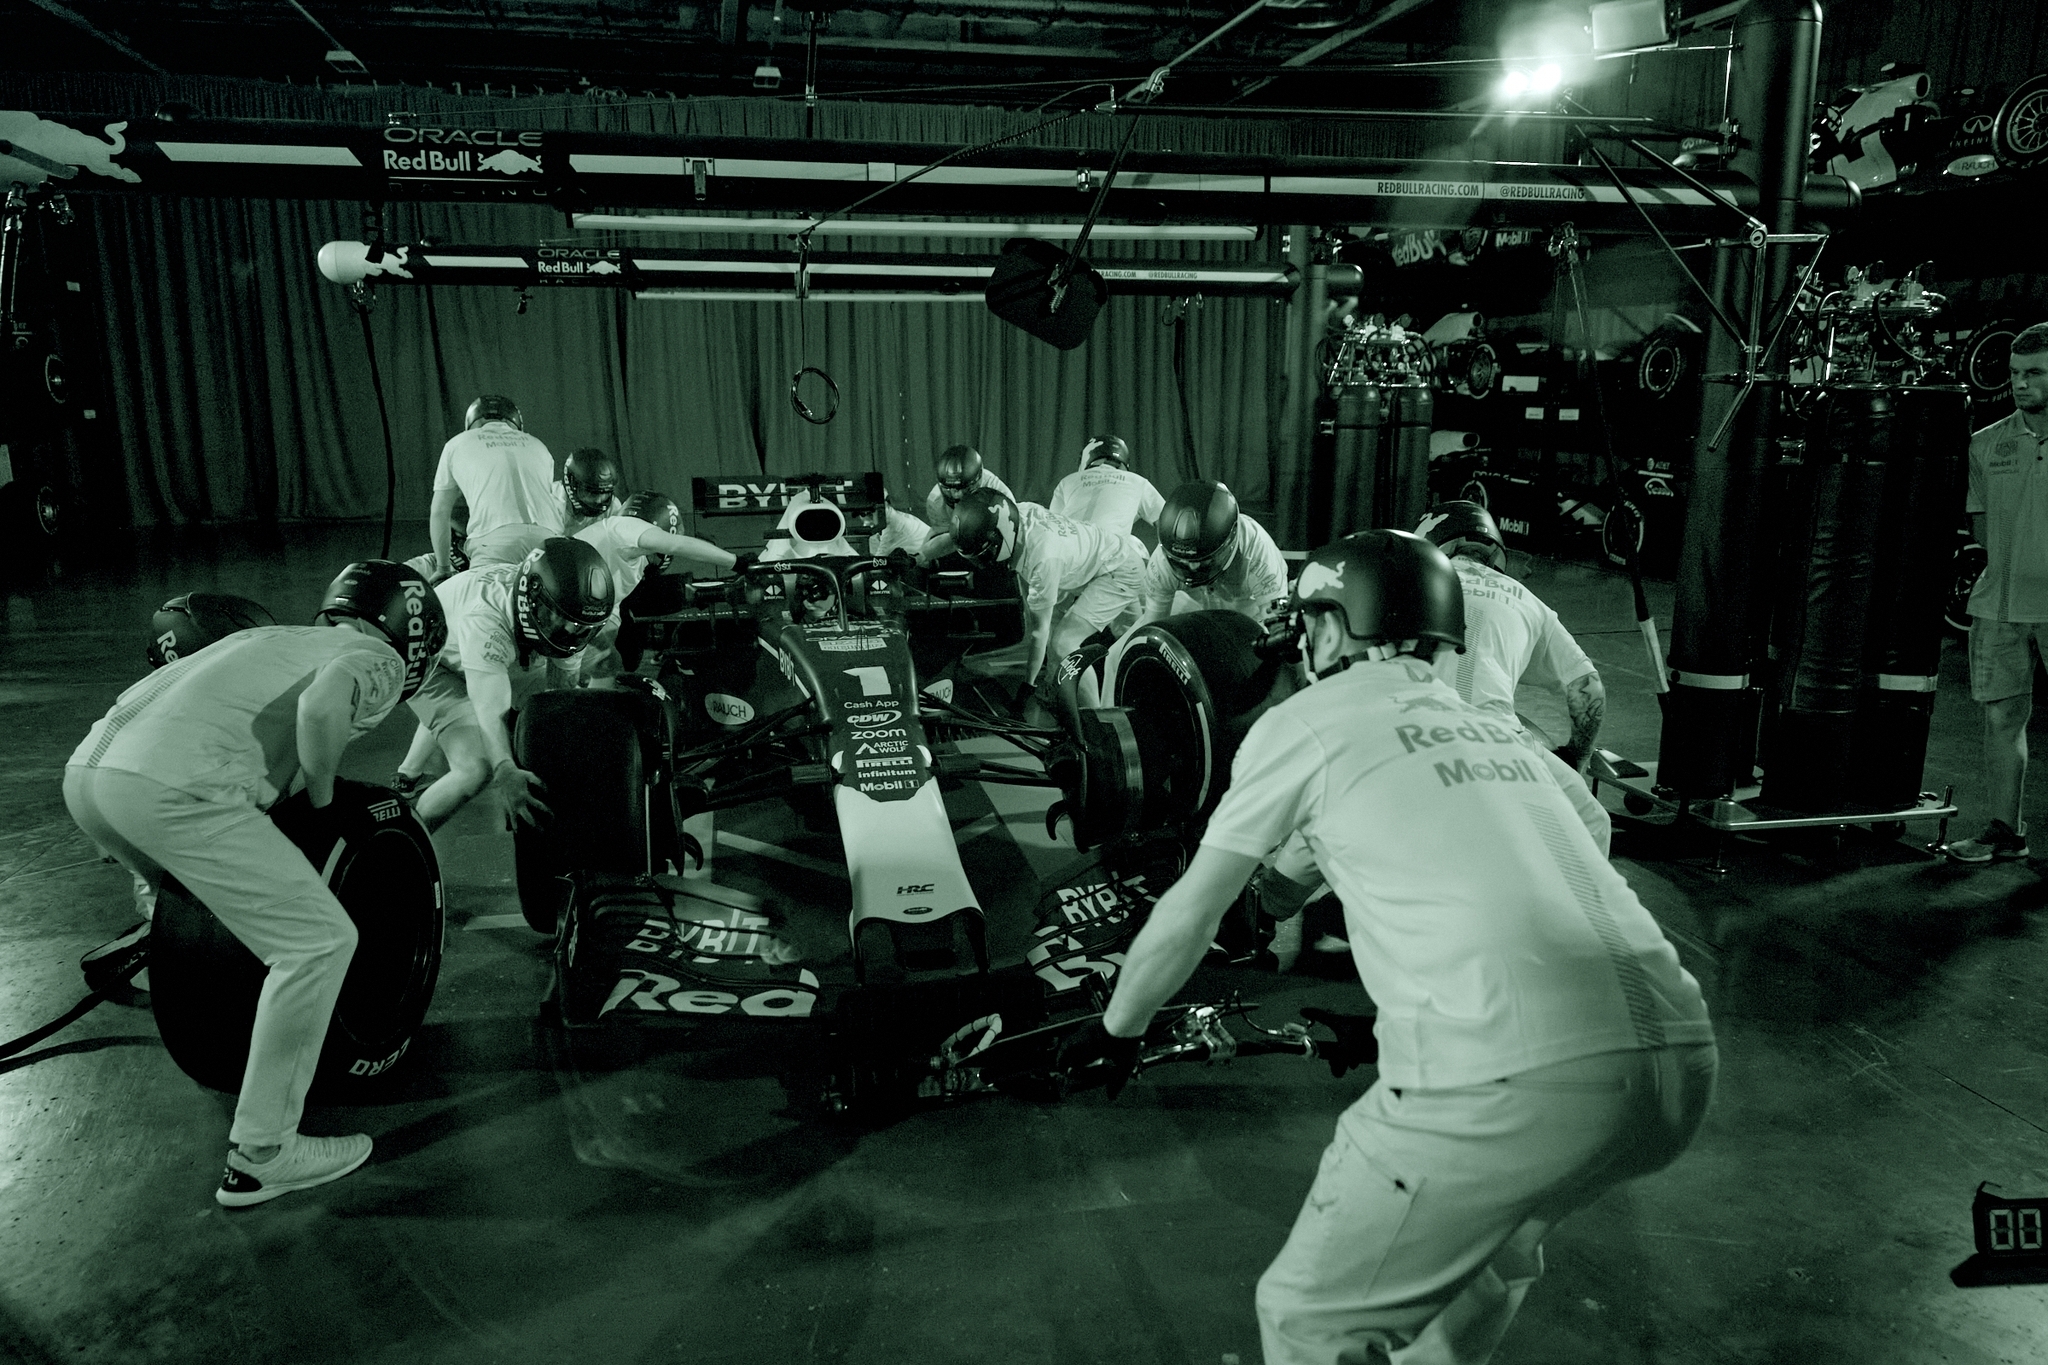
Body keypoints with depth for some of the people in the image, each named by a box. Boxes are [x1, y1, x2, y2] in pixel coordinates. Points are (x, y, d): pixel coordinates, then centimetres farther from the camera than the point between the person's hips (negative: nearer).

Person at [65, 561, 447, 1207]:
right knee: (319, 940, -3)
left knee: (195, 902, 36)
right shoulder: (379, 658, 8)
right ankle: (259, 1159, 1)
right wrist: (322, 796, 2)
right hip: (172, 789, -9)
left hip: (87, 766, 9)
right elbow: (323, 704, -14)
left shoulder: (282, 638, 31)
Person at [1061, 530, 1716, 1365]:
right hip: (1681, 1063, 7)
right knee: (1490, 1243, 34)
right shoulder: (1485, 725, 26)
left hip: (1516, 1081, -7)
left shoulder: (1306, 723, 8)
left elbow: (1188, 918, 17)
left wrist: (1116, 1030, 34)